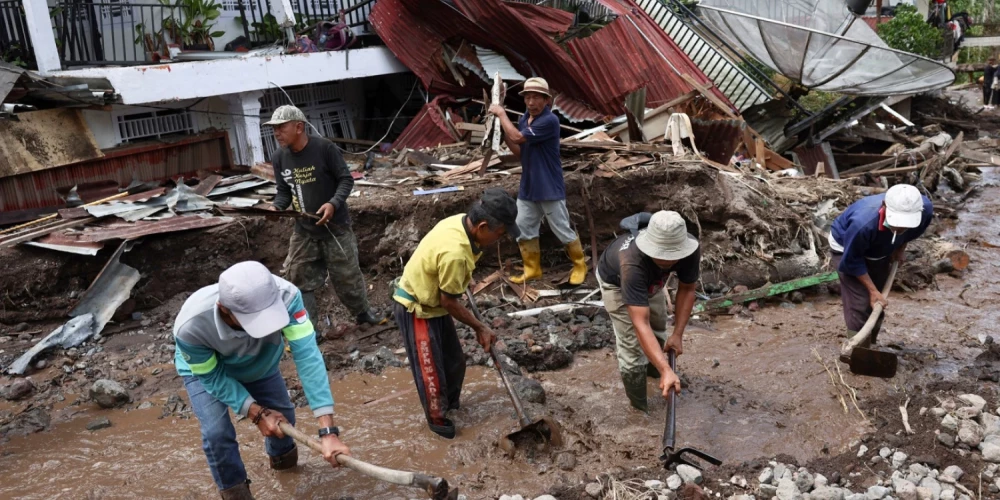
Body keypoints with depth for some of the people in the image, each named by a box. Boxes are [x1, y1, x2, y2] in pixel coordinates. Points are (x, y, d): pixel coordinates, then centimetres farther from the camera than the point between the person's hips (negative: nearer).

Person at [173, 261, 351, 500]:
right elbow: (213, 378, -25)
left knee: (282, 414, 10)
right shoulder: (191, 327, -44)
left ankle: (281, 455, 48)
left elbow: (307, 355, -47)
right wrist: (257, 413, -30)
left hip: (259, 362, 3)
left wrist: (328, 431, -51)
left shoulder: (285, 295, -45)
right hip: (205, 370, -2)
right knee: (217, 432, -18)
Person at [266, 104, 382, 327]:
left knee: (347, 274, 7)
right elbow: (284, 191, 7)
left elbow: (346, 179, -11)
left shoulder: (324, 148, -16)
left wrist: (334, 203, -27)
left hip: (335, 226, -4)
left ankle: (362, 312, 30)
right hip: (303, 230, 5)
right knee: (300, 278, 5)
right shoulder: (279, 158, -1)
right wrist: (276, 207, -14)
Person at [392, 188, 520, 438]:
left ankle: (450, 403, 43)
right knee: (431, 370, 7)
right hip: (416, 309, -9)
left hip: (433, 303, 9)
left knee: (455, 361, 21)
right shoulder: (455, 253, -38)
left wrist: (464, 278, 29)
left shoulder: (462, 220, -11)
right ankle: (437, 419, 28)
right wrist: (480, 328, -12)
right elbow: (449, 302, -24)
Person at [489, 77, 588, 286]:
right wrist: (501, 130, -2)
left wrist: (502, 114, -11)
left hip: (550, 188, -8)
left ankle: (580, 265, 21)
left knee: (563, 231, 2)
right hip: (527, 187, 8)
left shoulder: (549, 121, -20)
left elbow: (517, 137, -23)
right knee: (523, 230, 11)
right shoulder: (524, 119, 7)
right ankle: (532, 269, 25)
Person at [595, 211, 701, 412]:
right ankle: (641, 410, 8)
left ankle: (651, 367, 55)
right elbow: (640, 324, -52)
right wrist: (666, 370, -58)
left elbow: (686, 289, -16)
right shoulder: (632, 262, -50)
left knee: (658, 328, 24)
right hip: (616, 282, -5)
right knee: (632, 345, -11)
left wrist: (678, 334, -22)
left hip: (651, 280, 5)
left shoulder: (691, 249, -35)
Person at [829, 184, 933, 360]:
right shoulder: (863, 223, -46)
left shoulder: (926, 209, -32)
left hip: (880, 250, 5)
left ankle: (869, 347, 30)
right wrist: (872, 290, -23)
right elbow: (851, 260, -27)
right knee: (860, 304, -13)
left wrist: (901, 248, -5)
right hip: (847, 248, -5)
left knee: (878, 303, 12)